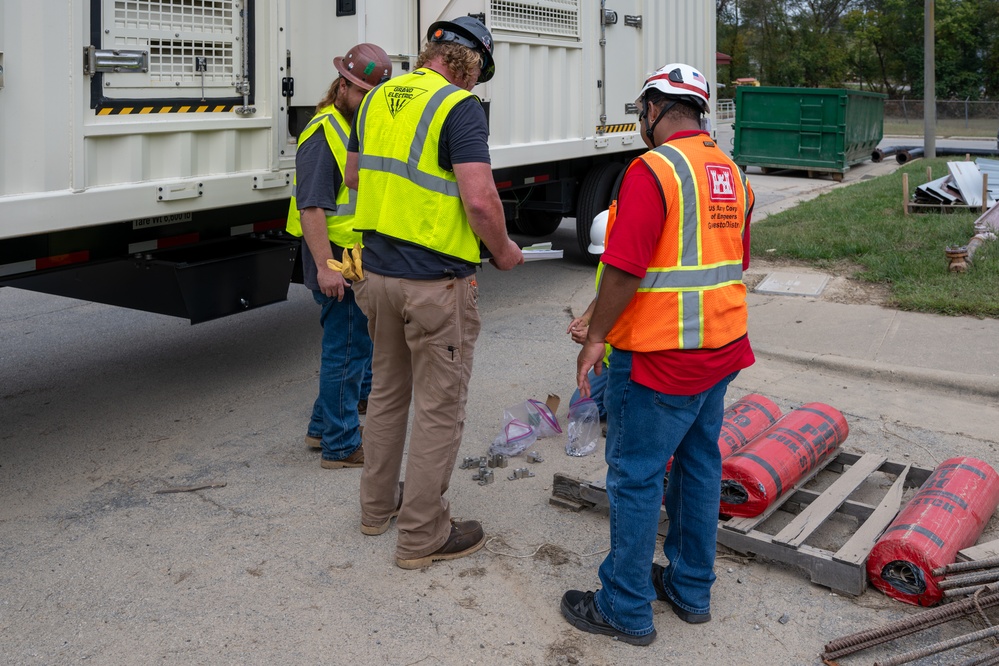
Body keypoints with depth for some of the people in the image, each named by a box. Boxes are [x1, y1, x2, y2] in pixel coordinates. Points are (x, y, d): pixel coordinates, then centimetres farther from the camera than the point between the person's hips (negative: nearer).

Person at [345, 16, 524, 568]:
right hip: (436, 282, -7)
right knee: (438, 407, 5)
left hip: (378, 271, 8)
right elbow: (480, 200, -23)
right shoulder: (459, 107, -14)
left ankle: (377, 506, 36)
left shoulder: (377, 99, 9)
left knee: (387, 390, 22)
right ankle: (422, 536, 14)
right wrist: (502, 250, -6)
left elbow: (354, 174, 21)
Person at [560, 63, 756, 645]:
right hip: (722, 344, 9)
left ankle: (626, 608, 12)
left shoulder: (653, 169, -16)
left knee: (637, 475, 1)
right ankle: (691, 589, 30)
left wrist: (596, 337, -12)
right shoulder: (731, 172, 11)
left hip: (659, 355, -9)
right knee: (700, 463, 16)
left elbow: (624, 267, -22)